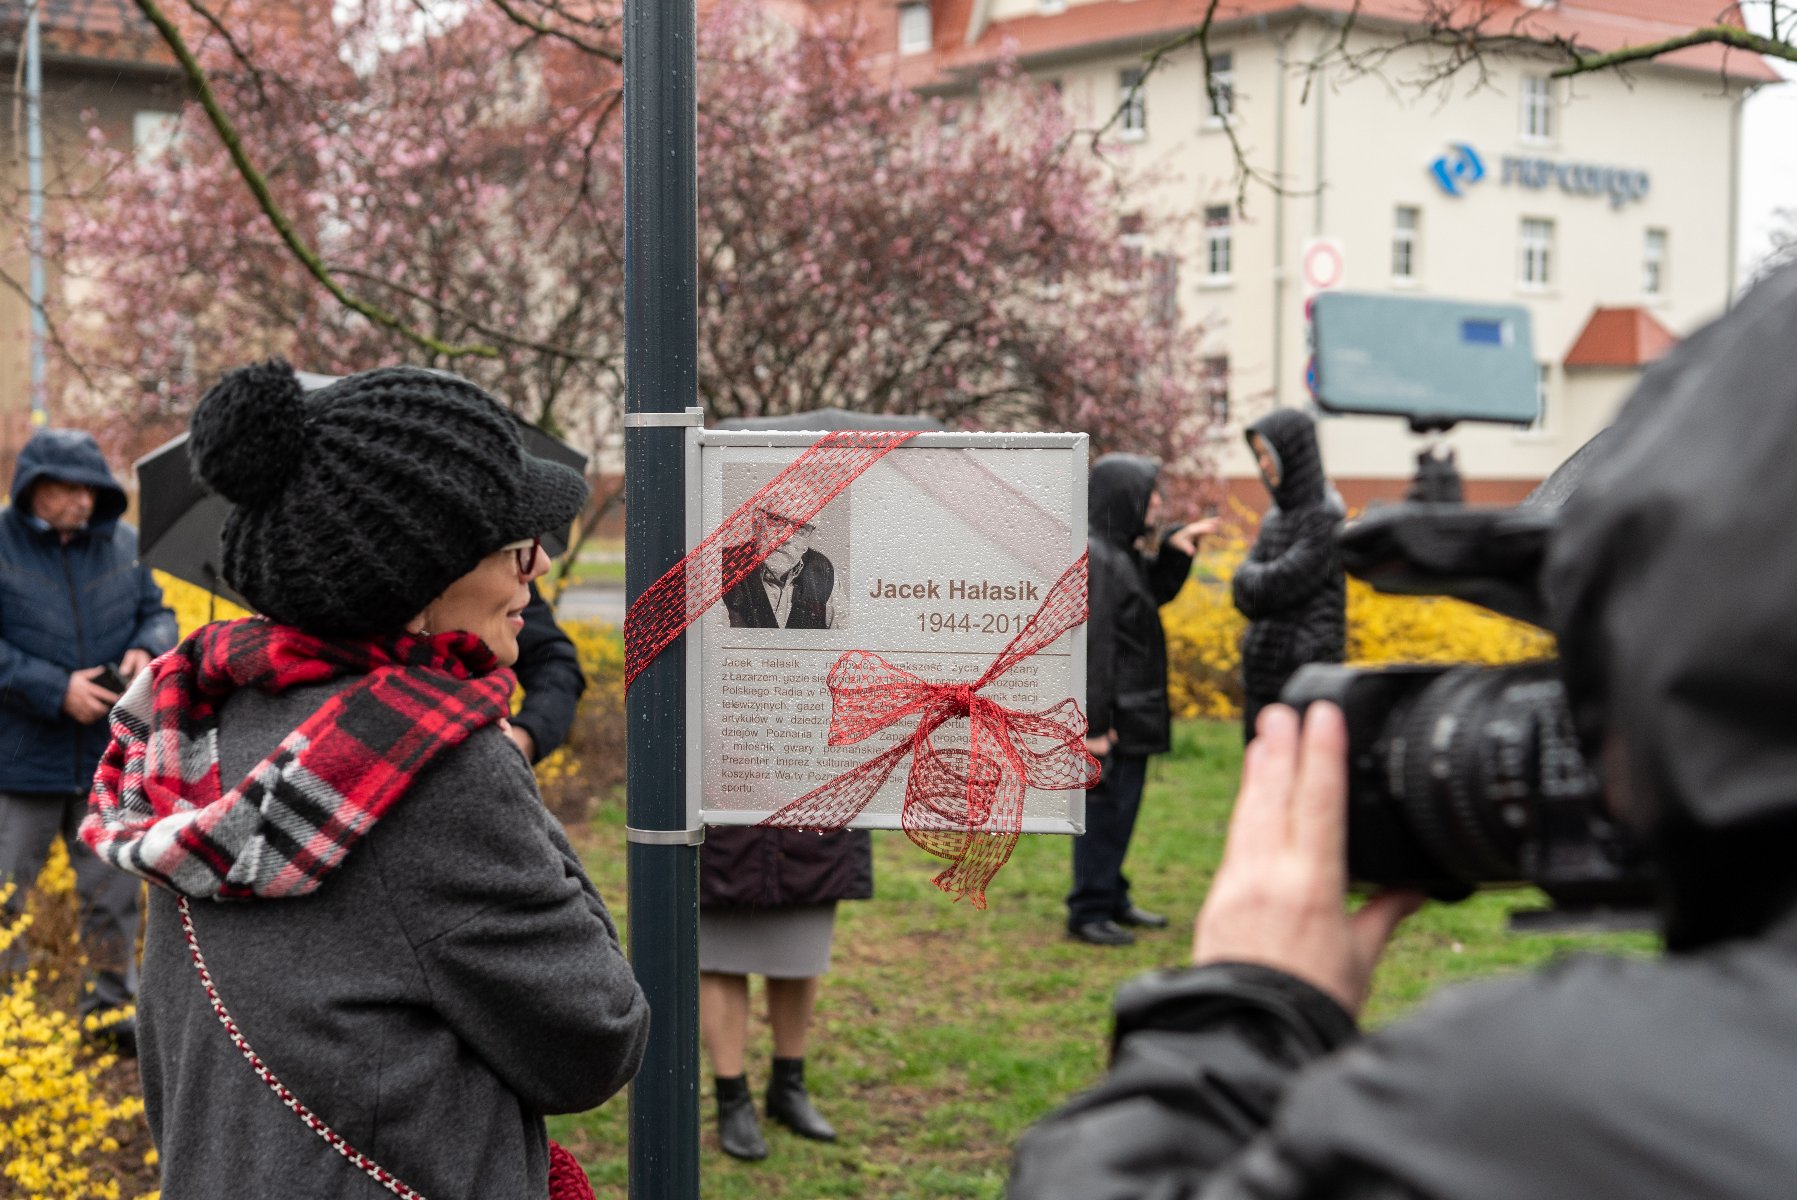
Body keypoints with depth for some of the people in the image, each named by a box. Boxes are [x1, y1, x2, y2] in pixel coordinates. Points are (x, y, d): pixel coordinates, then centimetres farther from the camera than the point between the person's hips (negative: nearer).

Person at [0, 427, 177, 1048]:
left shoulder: (122, 543, 3)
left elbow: (157, 611, 13)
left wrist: (146, 651, -10)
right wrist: (56, 690, -21)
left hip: (109, 755, 3)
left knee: (111, 888, 13)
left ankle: (111, 1001, 27)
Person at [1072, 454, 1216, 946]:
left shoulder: (1121, 553, 11)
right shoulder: (1093, 559, -20)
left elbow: (1157, 592, 27)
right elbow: (1092, 645, -23)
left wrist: (1175, 549, 8)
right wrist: (1093, 724, -23)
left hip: (1133, 713, 10)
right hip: (1113, 716, -10)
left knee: (1119, 810, 18)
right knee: (1104, 810, -2)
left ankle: (1112, 899, 29)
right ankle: (1088, 912, 6)